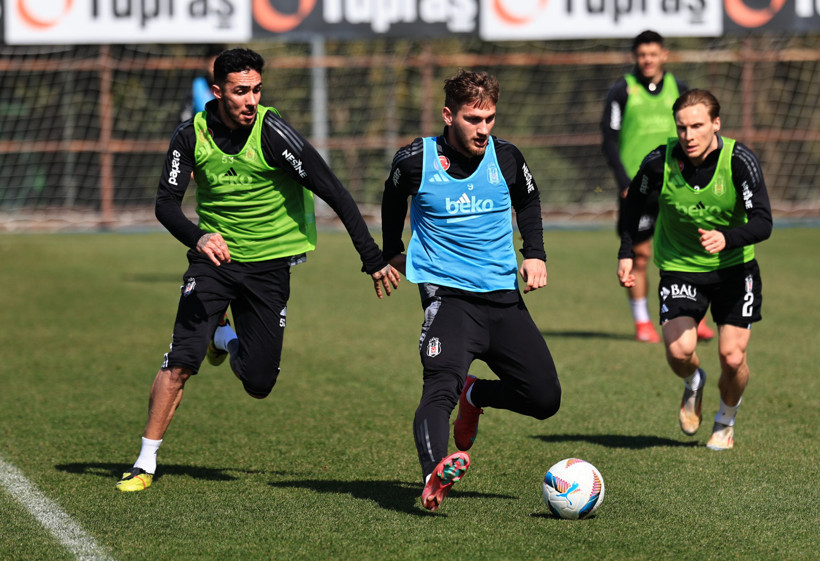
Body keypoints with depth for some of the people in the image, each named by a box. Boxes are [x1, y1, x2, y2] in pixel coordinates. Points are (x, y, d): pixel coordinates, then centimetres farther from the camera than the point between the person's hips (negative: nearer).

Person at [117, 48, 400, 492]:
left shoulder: (273, 134, -18)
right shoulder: (191, 135, -9)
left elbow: (334, 193, -18)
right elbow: (166, 202, -10)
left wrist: (373, 259, -22)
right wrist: (198, 238, -32)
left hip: (269, 264, -1)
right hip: (214, 256, 1)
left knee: (258, 385, -1)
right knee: (181, 362, -16)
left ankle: (226, 340, 34)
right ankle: (145, 463, -5)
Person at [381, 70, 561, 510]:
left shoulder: (506, 159, 1)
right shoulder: (416, 160, -7)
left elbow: (528, 201, 24)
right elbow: (393, 199, 18)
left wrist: (535, 254, 11)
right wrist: (392, 251, 26)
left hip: (504, 296, 4)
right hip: (448, 293, -4)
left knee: (545, 399, 3)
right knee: (441, 385, -29)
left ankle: (473, 397, 30)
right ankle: (434, 474, -47)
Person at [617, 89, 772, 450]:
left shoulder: (739, 160, -20)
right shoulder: (660, 161, -17)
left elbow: (763, 223, -25)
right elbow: (635, 198, 6)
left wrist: (726, 239, -43)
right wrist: (626, 252, 4)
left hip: (733, 266, 0)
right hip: (679, 267, 0)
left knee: (733, 357, -7)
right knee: (679, 350, -18)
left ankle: (725, 421, 25)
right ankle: (693, 384, 21)